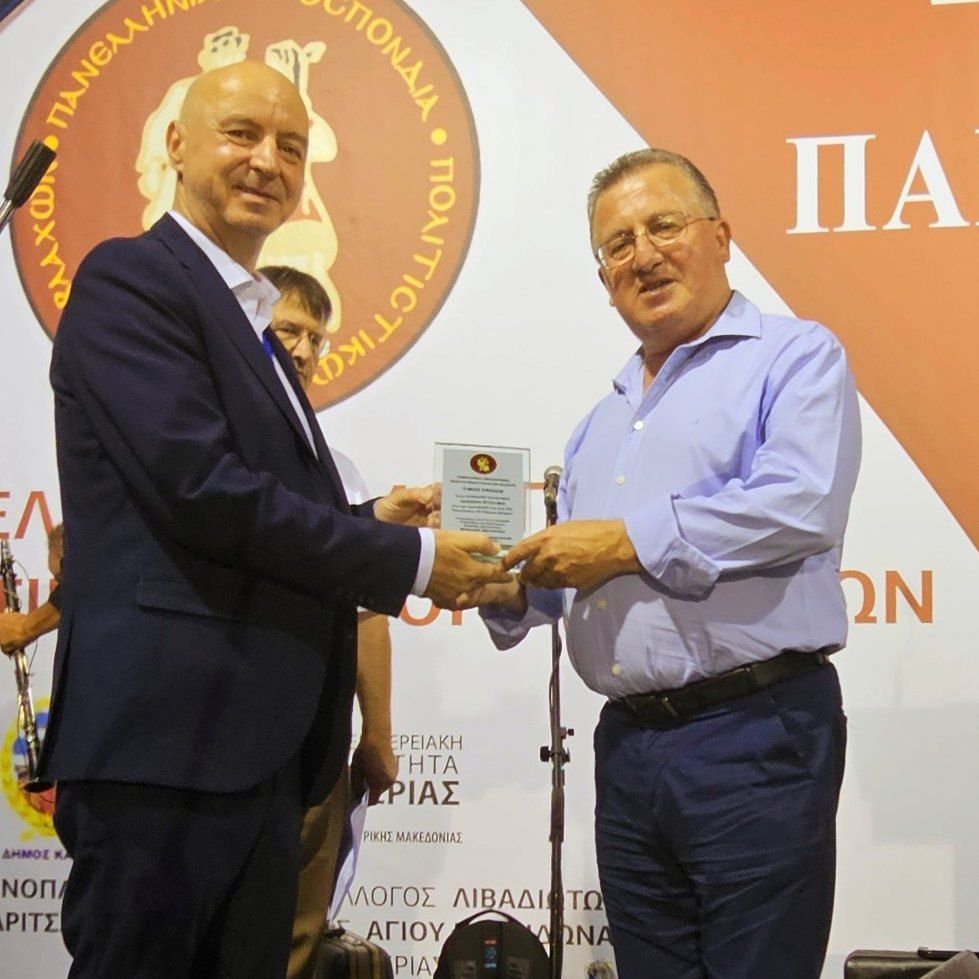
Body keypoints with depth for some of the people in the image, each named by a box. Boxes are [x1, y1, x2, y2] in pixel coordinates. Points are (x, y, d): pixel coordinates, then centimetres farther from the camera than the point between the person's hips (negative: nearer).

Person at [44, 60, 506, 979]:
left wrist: (368, 521, 5)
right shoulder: (131, 280, -6)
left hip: (257, 755, 9)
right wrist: (410, 559, -9)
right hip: (167, 741, -9)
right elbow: (204, 491, -17)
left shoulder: (248, 322, 21)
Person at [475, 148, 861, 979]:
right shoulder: (602, 421, 21)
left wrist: (631, 541, -15)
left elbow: (799, 506, -19)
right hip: (629, 746, 7)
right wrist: (513, 593, 3)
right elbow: (574, 576, 25)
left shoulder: (795, 358, -2)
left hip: (755, 736, -7)